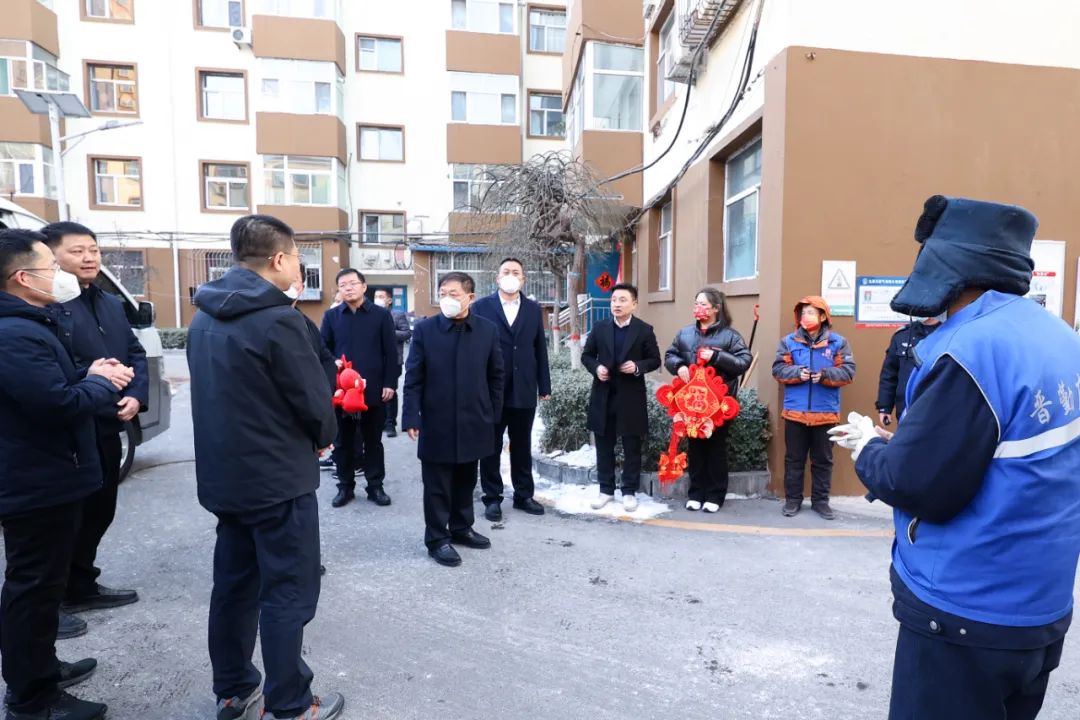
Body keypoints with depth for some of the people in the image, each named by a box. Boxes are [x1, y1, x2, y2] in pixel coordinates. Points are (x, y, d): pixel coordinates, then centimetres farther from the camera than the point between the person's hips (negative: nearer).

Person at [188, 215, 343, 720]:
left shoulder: (204, 317, 7)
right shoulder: (278, 320, -20)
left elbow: (218, 392, 13)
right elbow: (314, 401, -17)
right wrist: (322, 437, 4)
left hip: (223, 474, 8)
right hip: (277, 478, -8)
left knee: (234, 583, 19)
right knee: (287, 592, 4)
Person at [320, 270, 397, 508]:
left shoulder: (381, 315, 2)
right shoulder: (331, 316, 7)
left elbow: (391, 352, 0)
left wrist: (390, 383, -7)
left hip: (373, 390, -1)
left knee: (373, 441, 9)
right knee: (343, 441, 10)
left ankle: (375, 486, 20)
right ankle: (345, 486, 23)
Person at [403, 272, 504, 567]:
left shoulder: (488, 330, 1)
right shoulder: (424, 329, -5)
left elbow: (496, 376, 6)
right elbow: (413, 378, -5)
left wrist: (493, 415, 5)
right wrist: (411, 417, -10)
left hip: (473, 422, 3)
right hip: (437, 422, -2)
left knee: (466, 481, 17)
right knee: (437, 485, 7)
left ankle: (461, 528, 36)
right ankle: (437, 538, 22)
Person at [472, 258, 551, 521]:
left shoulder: (534, 309, 9)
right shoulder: (481, 307, 0)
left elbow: (540, 349, 8)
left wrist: (544, 386, 5)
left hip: (524, 390, 3)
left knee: (522, 447, 13)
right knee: (491, 447, 8)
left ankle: (523, 495, 26)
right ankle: (492, 498, 20)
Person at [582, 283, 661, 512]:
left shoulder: (644, 330, -2)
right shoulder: (599, 328, 4)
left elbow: (655, 360, 2)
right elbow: (586, 355, 10)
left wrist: (638, 367, -17)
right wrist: (596, 368, -10)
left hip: (631, 397, -2)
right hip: (603, 395, 2)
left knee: (632, 447, 6)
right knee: (604, 446, 11)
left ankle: (629, 492, 19)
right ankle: (606, 490, 24)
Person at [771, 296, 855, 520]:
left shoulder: (837, 342, 1)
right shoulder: (789, 341, 3)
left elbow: (848, 372, -5)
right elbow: (778, 370, -2)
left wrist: (825, 375, -22)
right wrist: (797, 373, -20)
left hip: (825, 412, 0)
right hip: (795, 411, 0)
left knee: (823, 459, 11)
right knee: (794, 458, 9)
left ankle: (820, 500, 24)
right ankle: (793, 499, 21)